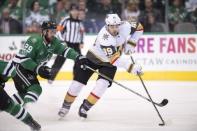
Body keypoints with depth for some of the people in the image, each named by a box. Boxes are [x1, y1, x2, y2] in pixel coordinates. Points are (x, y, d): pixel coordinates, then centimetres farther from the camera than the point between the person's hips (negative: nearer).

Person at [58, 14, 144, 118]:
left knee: (102, 85, -17)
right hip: (93, 58, -4)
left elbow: (138, 27, -3)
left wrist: (130, 45, -10)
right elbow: (116, 59, -43)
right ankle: (66, 106, 22)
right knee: (78, 83, -2)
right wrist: (132, 67, -47)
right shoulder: (104, 38, -40)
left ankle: (85, 107, -2)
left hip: (108, 63, 4)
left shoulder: (125, 26, -24)